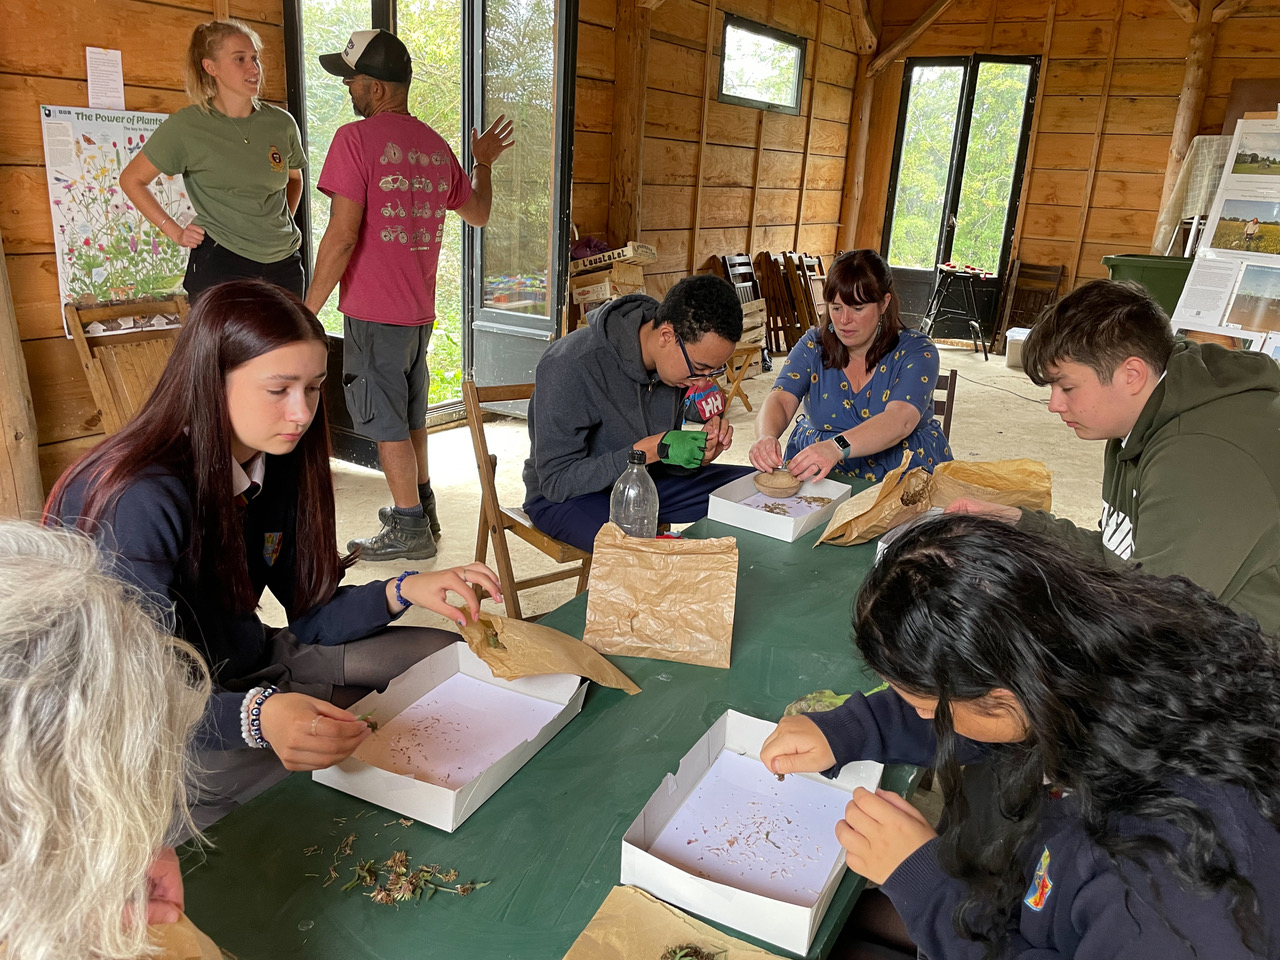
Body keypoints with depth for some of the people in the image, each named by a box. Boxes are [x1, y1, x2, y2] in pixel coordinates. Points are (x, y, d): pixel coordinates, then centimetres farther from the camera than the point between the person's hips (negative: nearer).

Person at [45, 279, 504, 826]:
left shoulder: (277, 465, -3)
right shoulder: (140, 503, -29)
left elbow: (310, 616, 1)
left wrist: (404, 591, -17)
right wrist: (257, 715, -49)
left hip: (250, 667, 8)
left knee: (441, 655, 1)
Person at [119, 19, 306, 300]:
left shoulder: (282, 124, 4)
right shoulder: (186, 127, -6)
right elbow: (131, 180, 4)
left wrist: (284, 223, 12)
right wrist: (175, 232, -2)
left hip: (284, 263, 4)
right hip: (219, 264, -4)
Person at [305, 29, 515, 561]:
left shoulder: (357, 138, -12)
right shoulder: (437, 146, 9)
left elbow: (342, 235, -18)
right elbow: (478, 213, 22)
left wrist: (310, 308, -12)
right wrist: (483, 164, 39)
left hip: (373, 310, -7)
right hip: (421, 308, 8)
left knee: (385, 422, 2)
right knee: (411, 414, 20)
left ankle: (410, 530, 10)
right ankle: (421, 509, 31)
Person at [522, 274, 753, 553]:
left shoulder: (686, 357, -7)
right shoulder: (569, 366, -28)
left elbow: (671, 464, 4)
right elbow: (557, 481, -26)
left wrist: (703, 449, -21)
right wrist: (654, 448, -32)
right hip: (565, 496, -7)